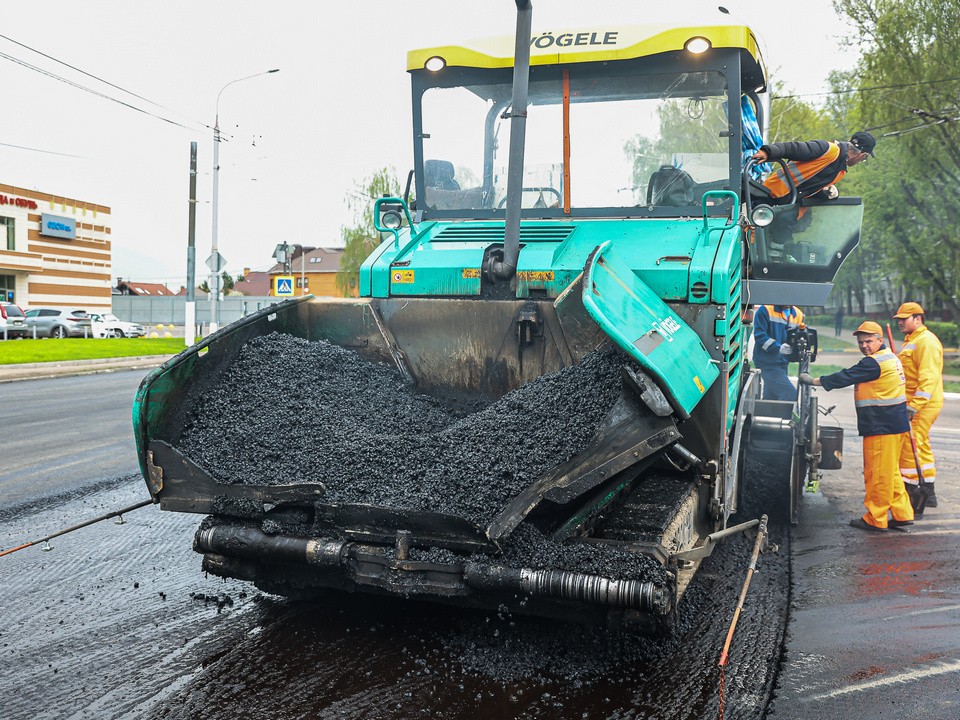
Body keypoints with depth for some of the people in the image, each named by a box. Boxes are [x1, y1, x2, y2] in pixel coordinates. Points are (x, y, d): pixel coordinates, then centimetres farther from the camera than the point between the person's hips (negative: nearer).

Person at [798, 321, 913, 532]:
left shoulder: (874, 363, -16)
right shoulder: (889, 357, 16)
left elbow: (846, 377, -16)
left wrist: (813, 381, -10)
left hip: (882, 428, -10)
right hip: (893, 425, 10)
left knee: (877, 473, -3)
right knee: (890, 472, 16)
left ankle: (875, 519, 3)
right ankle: (902, 514, 20)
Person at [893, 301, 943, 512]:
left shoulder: (926, 341, -15)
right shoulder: (912, 340, 19)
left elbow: (929, 378, -24)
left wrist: (914, 406, -28)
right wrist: (909, 403, 22)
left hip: (923, 404, -11)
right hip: (913, 403, 11)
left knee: (909, 447, -9)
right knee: (921, 447, 15)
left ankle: (910, 492, -2)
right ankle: (928, 493, 23)